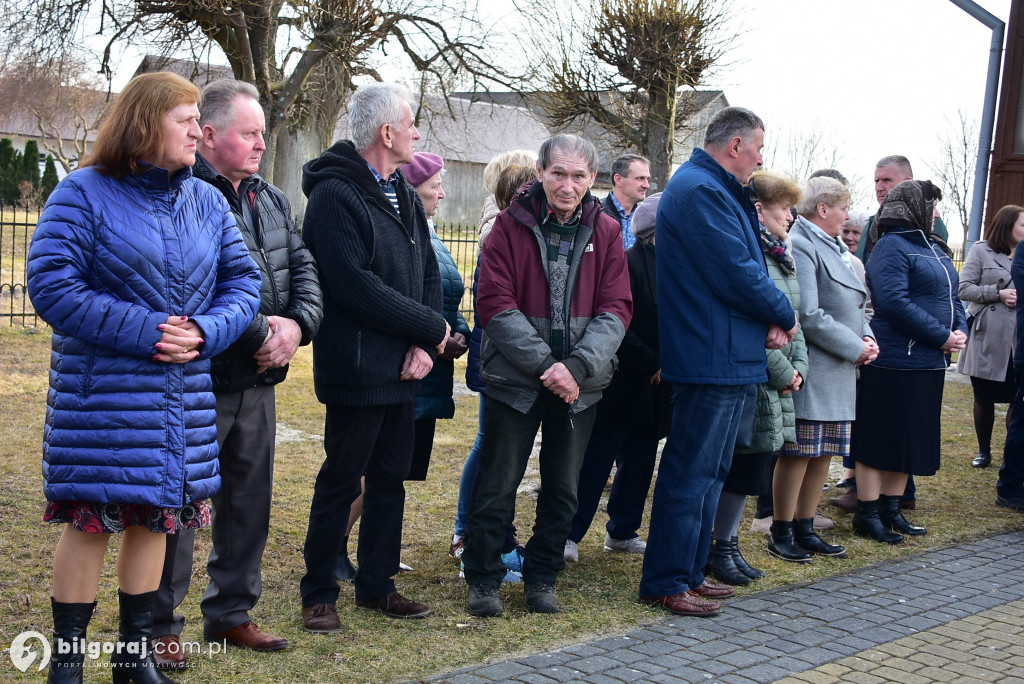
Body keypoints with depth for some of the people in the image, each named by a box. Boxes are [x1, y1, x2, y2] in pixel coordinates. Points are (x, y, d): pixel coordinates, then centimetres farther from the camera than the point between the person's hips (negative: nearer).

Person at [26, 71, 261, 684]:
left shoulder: (208, 202, 10)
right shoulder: (86, 191, -6)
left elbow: (244, 282, 9)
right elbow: (51, 283, -13)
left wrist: (205, 331, -12)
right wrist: (143, 332, -19)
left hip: (183, 397, 5)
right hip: (100, 396, -5)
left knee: (156, 517, 12)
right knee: (90, 520, -1)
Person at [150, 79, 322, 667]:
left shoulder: (272, 200, 15)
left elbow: (304, 267, 11)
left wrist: (297, 324, -8)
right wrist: (259, 334, -19)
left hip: (258, 382, 8)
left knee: (250, 499, 16)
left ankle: (232, 612, 31)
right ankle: (161, 626, 14)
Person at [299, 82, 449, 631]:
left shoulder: (404, 196, 14)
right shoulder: (335, 194, -13)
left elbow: (429, 273, 11)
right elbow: (356, 286, -22)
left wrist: (425, 344, -6)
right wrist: (432, 327, -14)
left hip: (402, 369, 8)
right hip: (356, 371, -8)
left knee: (391, 479, 14)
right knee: (341, 482, 2)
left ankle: (376, 584, 27)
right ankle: (318, 595, 16)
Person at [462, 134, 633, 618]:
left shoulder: (605, 232, 3)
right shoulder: (512, 224, -4)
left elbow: (616, 309, -2)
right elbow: (495, 303, -10)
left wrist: (577, 366, -16)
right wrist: (544, 364, -18)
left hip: (581, 383, 3)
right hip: (514, 378, -2)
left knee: (563, 488, 11)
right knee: (498, 485, 3)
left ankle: (542, 577, 27)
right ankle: (483, 579, 18)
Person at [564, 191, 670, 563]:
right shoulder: (629, 263, -13)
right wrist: (651, 364, -16)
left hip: (653, 388, 8)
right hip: (622, 383, -8)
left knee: (639, 460, 14)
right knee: (597, 459, -3)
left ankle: (623, 532, 26)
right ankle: (570, 534, 4)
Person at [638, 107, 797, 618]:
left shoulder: (719, 191, 18)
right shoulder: (701, 191, -16)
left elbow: (743, 265, 16)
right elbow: (737, 274, -21)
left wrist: (768, 321, 0)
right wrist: (783, 316, -6)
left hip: (729, 359, 11)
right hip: (711, 359, -11)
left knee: (709, 472, 17)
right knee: (691, 473, -5)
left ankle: (689, 571, 26)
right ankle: (664, 583, 3)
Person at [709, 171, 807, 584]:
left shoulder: (780, 256, 17)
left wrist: (798, 365, 6)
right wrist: (782, 371, -15)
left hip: (776, 384, 10)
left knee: (751, 468, 13)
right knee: (737, 467, -3)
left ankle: (728, 544, 22)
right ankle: (717, 549, 9)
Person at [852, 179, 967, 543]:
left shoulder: (934, 248, 16)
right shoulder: (892, 246, -11)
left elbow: (952, 295, 19)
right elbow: (894, 301, -21)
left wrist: (960, 330, -2)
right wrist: (941, 336, -19)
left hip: (929, 362, 9)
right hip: (894, 360, -9)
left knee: (912, 438, 14)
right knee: (879, 438, -1)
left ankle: (891, 509, 24)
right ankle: (867, 514, 8)